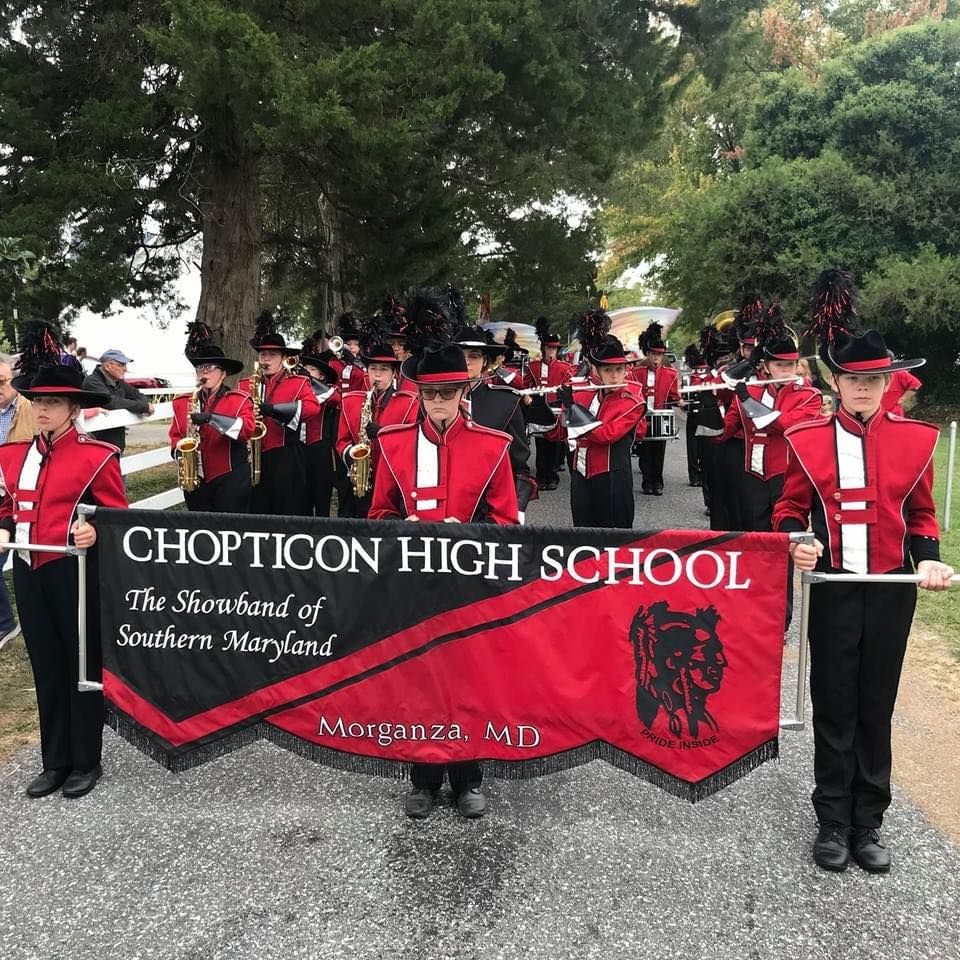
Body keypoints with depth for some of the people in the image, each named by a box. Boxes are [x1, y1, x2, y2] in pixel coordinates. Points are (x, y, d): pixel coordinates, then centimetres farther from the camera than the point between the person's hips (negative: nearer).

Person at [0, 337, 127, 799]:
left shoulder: (97, 456, -10)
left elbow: (116, 514, -8)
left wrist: (93, 530, -28)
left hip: (77, 571, -5)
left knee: (82, 667, 7)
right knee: (46, 669, 15)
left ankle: (86, 761, 22)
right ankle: (55, 761, 28)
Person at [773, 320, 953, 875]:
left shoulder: (915, 438, 0)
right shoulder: (809, 439, -4)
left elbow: (920, 512, 9)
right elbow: (791, 507, 3)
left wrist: (929, 558, -8)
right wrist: (796, 542, -17)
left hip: (892, 590, 1)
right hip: (834, 590, -1)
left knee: (876, 707, 11)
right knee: (834, 708, 7)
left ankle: (869, 823, 26)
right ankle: (834, 823, 22)